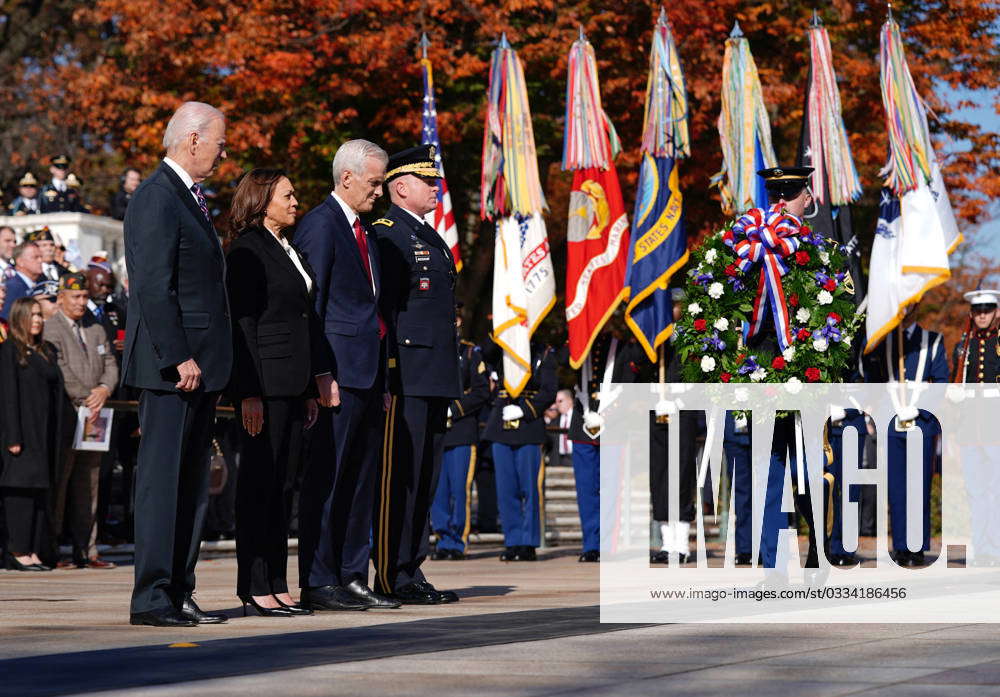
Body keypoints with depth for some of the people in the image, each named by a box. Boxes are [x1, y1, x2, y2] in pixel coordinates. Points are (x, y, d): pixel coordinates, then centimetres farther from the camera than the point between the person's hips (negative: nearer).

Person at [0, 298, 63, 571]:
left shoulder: (48, 351, 16)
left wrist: (57, 437, 11)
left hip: (45, 433, 7)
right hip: (22, 431, -7)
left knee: (41, 490, 6)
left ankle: (35, 551, 8)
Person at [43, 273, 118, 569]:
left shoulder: (96, 329, 18)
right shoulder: (50, 329, -4)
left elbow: (110, 364, 16)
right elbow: (59, 373, -13)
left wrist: (104, 389, -5)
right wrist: (86, 402, -14)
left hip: (93, 418, 6)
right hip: (65, 418, -6)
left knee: (88, 487, 6)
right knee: (58, 485, -6)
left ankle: (87, 551, 8)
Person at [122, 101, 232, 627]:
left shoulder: (188, 198, 20)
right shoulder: (156, 198, -12)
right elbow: (153, 287, -19)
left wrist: (207, 362, 18)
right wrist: (179, 359, -22)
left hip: (198, 366, 10)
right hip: (170, 369, -10)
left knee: (190, 484, 10)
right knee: (161, 480, -8)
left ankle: (179, 594, 14)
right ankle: (151, 598, -7)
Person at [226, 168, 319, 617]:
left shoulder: (288, 251, 19)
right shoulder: (247, 252, -8)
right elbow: (242, 323, -14)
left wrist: (310, 390, 19)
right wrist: (249, 393, -19)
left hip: (293, 384, 9)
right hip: (264, 382, -9)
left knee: (277, 484, 9)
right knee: (259, 483, -6)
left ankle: (276, 585, 11)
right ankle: (255, 587, -4)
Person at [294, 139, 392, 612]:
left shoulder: (363, 232, 21)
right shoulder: (319, 225, -8)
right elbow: (310, 306, -13)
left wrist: (383, 383, 18)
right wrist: (323, 375, -18)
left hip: (368, 375, 9)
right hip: (339, 373, -9)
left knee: (360, 481, 10)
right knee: (326, 479, -6)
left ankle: (353, 577, 15)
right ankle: (317, 583, -5)